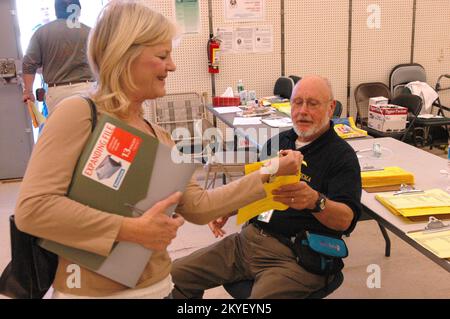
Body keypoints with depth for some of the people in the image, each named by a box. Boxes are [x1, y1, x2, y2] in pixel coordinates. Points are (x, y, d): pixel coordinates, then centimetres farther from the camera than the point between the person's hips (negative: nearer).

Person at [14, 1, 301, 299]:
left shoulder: (158, 135, 7)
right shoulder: (79, 113, -15)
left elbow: (197, 206, 5)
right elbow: (32, 208, -23)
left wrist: (267, 175, 3)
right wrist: (134, 230, -22)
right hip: (94, 291, -7)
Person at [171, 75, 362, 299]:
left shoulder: (342, 155, -7)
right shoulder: (278, 142, 13)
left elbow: (347, 220, -18)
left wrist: (315, 201, -38)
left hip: (295, 255, -6)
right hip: (248, 238, 6)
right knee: (176, 275, -1)